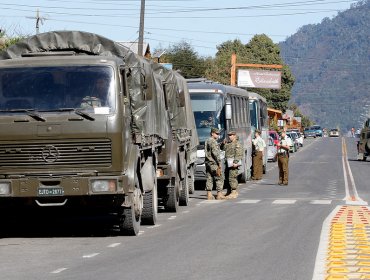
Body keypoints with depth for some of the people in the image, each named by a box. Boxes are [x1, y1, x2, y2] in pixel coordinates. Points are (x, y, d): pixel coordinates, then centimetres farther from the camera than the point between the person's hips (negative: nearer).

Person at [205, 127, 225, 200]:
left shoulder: (207, 141, 18)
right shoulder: (213, 141, -13)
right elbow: (215, 153, -19)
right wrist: (219, 163, -17)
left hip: (208, 163, 9)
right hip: (213, 163, -9)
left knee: (209, 178, 7)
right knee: (219, 178, -4)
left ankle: (209, 195, 6)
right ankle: (219, 194, -7)